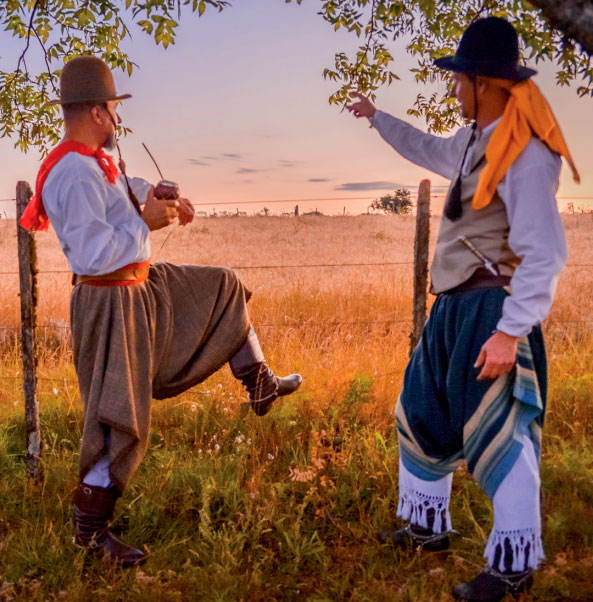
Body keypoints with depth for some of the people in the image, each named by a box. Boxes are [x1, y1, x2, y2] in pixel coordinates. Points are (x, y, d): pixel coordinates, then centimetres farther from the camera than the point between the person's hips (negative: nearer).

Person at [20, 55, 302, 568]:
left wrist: (161, 196, 13)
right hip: (111, 305, -10)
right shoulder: (74, 173, -24)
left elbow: (120, 188, 30)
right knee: (120, 420, -3)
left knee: (223, 289, 21)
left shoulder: (91, 161, 7)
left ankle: (259, 385, 32)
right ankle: (91, 526, 13)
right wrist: (146, 221, -19)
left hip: (145, 286, 10)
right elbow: (94, 254, -31)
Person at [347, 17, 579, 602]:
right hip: (454, 308, 10)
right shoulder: (475, 140, 10)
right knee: (422, 413, 18)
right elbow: (431, 151, 34)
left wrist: (511, 332, -26)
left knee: (497, 433, -6)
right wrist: (377, 118, 39)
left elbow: (544, 253, -22)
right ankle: (427, 525, 36)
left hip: (492, 310, -10)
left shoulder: (524, 152, -18)